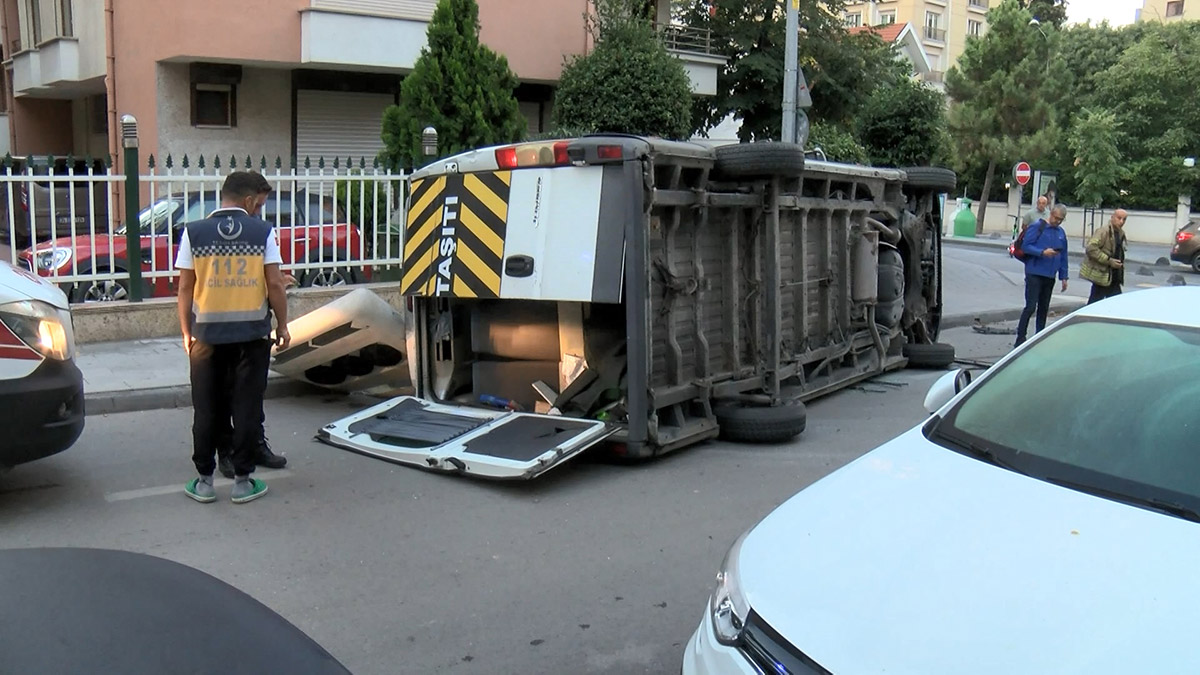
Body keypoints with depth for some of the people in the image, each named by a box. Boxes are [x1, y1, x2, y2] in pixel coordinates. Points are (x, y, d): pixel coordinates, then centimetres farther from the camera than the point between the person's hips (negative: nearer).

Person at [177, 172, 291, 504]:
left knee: (206, 410, 11)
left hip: (208, 334, 1)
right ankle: (242, 480, 11)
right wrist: (282, 325, 5)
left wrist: (186, 331, 10)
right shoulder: (263, 232, -4)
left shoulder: (194, 233, 0)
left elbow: (185, 287, 1)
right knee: (247, 409, 7)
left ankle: (204, 480, 17)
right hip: (252, 333, -1)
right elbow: (275, 284, -6)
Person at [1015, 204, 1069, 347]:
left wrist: (1063, 277, 15)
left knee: (1043, 309, 10)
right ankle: (1020, 339, -6)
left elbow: (1063, 256, 18)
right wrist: (1043, 252, -24)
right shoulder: (1036, 227, -5)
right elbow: (1025, 246, -11)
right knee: (1030, 307, -11)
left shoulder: (1061, 232, 14)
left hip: (1050, 276, 7)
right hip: (1034, 273, -6)